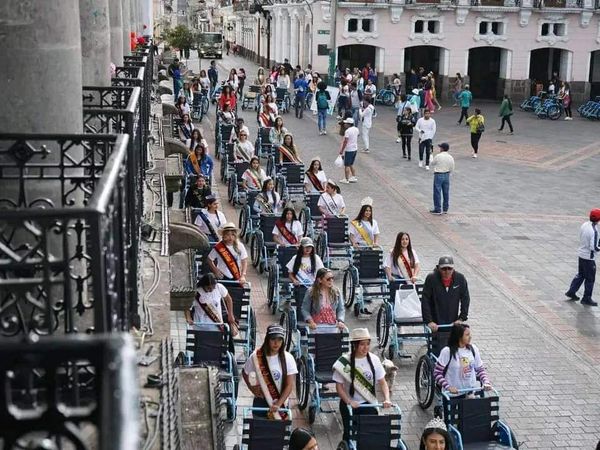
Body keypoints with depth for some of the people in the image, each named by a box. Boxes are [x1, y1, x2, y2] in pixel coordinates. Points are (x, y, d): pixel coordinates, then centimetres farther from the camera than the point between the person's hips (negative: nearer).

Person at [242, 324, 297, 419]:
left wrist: (278, 404, -22)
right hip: (260, 403, 1)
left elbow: (290, 384, -13)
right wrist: (252, 389, -4)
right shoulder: (256, 357, -8)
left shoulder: (288, 358, -10)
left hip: (280, 403, 0)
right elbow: (245, 373, 10)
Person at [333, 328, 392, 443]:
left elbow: (382, 382, 0)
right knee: (350, 433, 9)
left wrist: (387, 399, -15)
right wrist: (349, 402, -21)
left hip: (369, 404, 1)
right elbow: (339, 386, -8)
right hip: (349, 405, -1)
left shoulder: (374, 359, -6)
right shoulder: (344, 362, -13)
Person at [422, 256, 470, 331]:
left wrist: (461, 318, -3)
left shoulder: (460, 278, -4)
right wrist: (429, 321, -16)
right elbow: (425, 301, -12)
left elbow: (465, 299, 3)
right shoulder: (431, 278, -13)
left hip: (453, 323, 3)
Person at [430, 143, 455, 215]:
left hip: (438, 175, -5)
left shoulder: (438, 156, -16)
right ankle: (445, 209, 19)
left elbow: (432, 164, 0)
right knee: (446, 193, 12)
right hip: (447, 175, 5)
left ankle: (438, 209, 3)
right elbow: (452, 169, 4)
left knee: (437, 193, 2)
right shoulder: (450, 157, -2)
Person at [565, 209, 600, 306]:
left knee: (580, 274, 24)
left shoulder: (584, 225, -1)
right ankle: (586, 299, 16)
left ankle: (571, 292, 30)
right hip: (589, 257, -8)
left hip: (581, 253, 8)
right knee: (590, 279, 7)